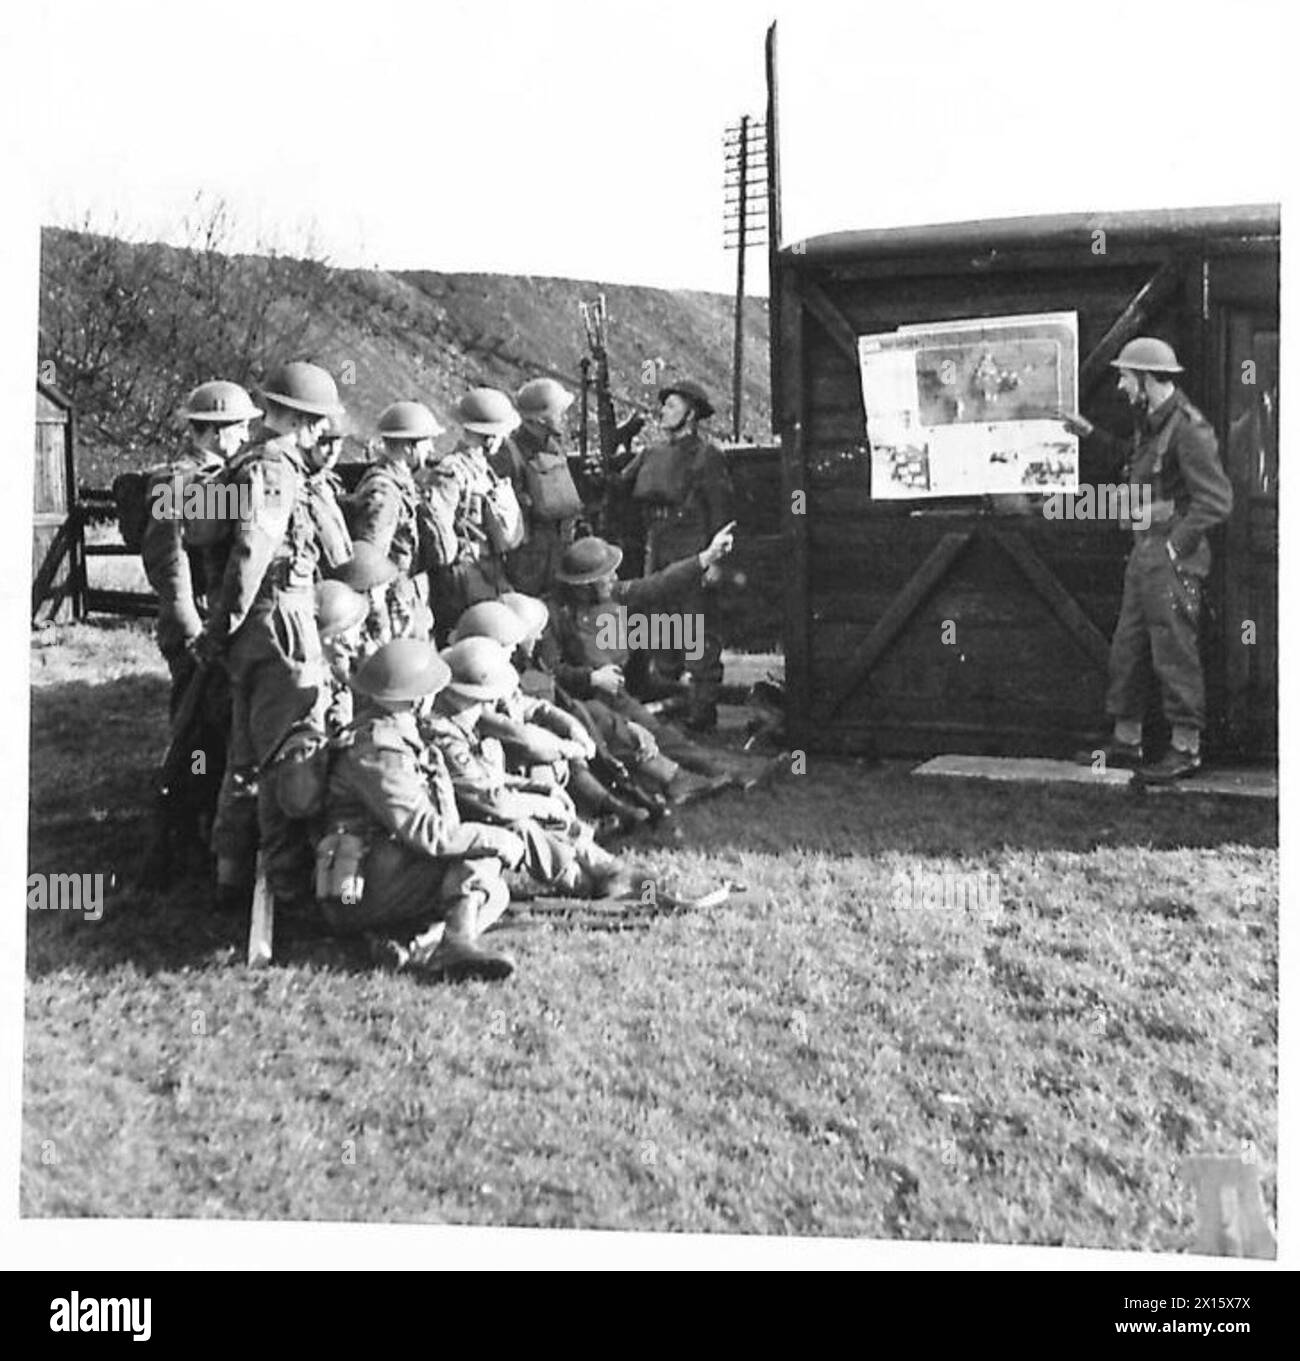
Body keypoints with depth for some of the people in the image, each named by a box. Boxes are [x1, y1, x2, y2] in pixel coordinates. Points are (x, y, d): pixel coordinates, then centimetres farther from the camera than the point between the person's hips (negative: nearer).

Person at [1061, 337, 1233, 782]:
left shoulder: (1188, 428, -16)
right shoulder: (1151, 423, 13)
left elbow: (1216, 501, -19)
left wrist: (1175, 546, -17)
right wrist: (1091, 434, 33)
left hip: (1174, 558, -10)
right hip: (1144, 553, 10)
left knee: (1174, 654, -5)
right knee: (1128, 650, 12)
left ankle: (1186, 749, 3)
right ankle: (1125, 742, 20)